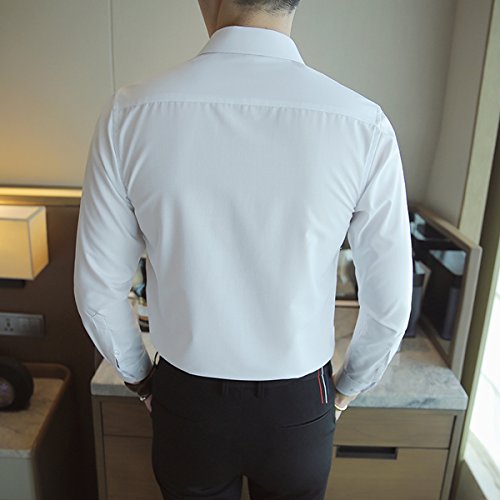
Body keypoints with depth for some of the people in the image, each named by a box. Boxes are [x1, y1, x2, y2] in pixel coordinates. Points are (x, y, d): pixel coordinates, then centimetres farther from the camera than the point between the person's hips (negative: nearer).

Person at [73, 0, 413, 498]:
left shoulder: (130, 113, -17)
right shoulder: (364, 126, -18)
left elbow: (98, 288, -9)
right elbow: (390, 303, -10)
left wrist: (138, 376, 10)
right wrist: (347, 387, 9)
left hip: (186, 401, 1)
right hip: (299, 407, 1)